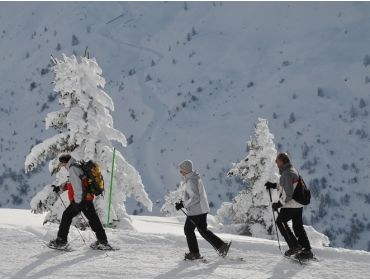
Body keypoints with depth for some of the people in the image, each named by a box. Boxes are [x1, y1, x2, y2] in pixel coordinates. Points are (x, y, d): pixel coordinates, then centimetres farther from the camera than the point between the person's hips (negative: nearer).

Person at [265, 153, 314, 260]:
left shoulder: (287, 174, -20)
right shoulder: (293, 170, 12)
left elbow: (288, 193, -25)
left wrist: (279, 204, -18)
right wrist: (274, 185, 22)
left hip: (291, 205, -9)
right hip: (299, 204, 9)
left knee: (280, 222, 6)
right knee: (298, 226, 15)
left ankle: (295, 246, 0)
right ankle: (307, 250, 13)